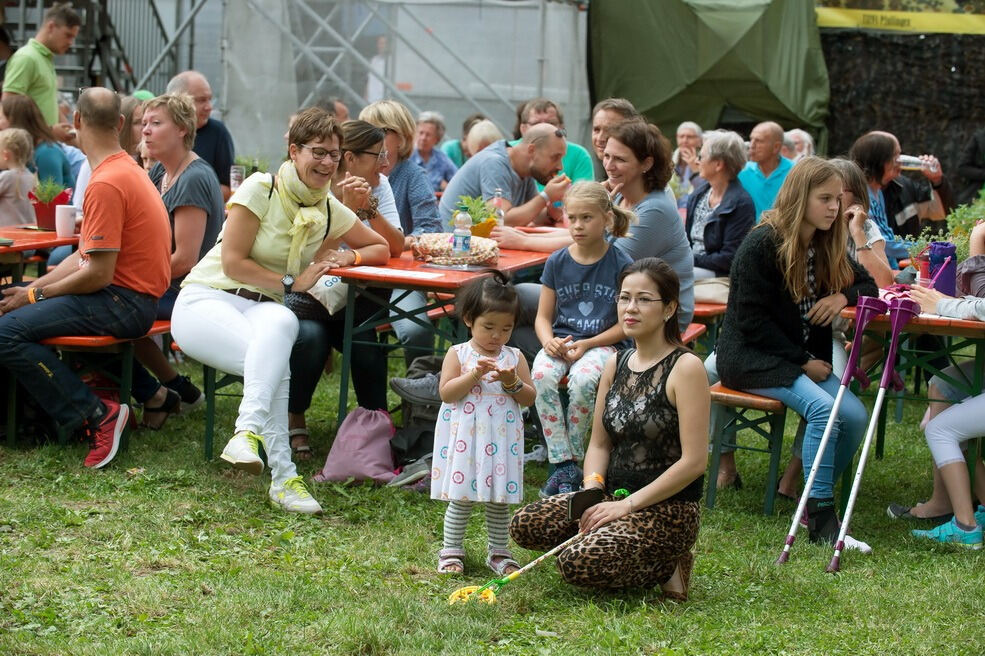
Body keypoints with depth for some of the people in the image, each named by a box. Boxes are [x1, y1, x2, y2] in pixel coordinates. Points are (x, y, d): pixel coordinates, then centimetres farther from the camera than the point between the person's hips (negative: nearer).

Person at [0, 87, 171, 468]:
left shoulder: (105, 185, -18)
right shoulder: (126, 169, 14)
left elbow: (98, 274, -21)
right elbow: (85, 256, 14)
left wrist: (35, 295, -8)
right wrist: (31, 288, 5)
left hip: (123, 303, -11)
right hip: (130, 300, 11)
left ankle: (97, 416, -16)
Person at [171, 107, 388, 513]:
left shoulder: (329, 210, 9)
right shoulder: (260, 190, -8)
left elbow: (382, 247, 21)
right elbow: (232, 263, -12)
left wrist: (350, 256, 0)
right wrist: (293, 282, -12)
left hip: (263, 308, 4)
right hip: (206, 299, -4)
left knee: (282, 324, -37)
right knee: (276, 363, -36)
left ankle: (247, 433, -47)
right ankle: (283, 478, -39)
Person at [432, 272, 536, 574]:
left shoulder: (514, 357, 5)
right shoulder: (458, 354, -2)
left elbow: (530, 397, 4)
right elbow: (446, 392, -10)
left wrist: (513, 382, -14)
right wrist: (475, 374, -19)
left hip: (502, 439, 2)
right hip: (465, 439, -2)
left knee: (499, 500, 10)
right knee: (461, 498, 2)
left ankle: (499, 553, 22)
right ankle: (451, 551, 13)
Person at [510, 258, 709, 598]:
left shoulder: (685, 367, -14)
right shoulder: (615, 366, 8)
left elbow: (694, 461, -18)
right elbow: (599, 443, 13)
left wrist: (629, 505, -17)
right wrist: (592, 490, -8)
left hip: (669, 508, -7)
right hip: (614, 496, 7)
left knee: (578, 563, -26)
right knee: (525, 525, -8)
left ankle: (667, 566, 0)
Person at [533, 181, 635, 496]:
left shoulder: (621, 264, -5)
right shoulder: (557, 262, 5)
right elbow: (543, 316, 10)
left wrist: (587, 344, -14)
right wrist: (549, 341, -12)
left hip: (602, 343, -3)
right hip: (560, 341, 3)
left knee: (582, 380, -35)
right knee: (541, 375, -29)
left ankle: (573, 459, -15)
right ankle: (563, 465, -23)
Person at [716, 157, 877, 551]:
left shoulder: (827, 247, 10)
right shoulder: (763, 244, -13)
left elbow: (867, 285, 21)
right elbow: (751, 319, -15)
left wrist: (844, 296, -4)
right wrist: (802, 360, -15)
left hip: (805, 358, 7)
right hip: (751, 357, -7)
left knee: (855, 415, -18)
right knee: (823, 408, -29)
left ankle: (814, 499, -2)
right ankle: (822, 520, -26)